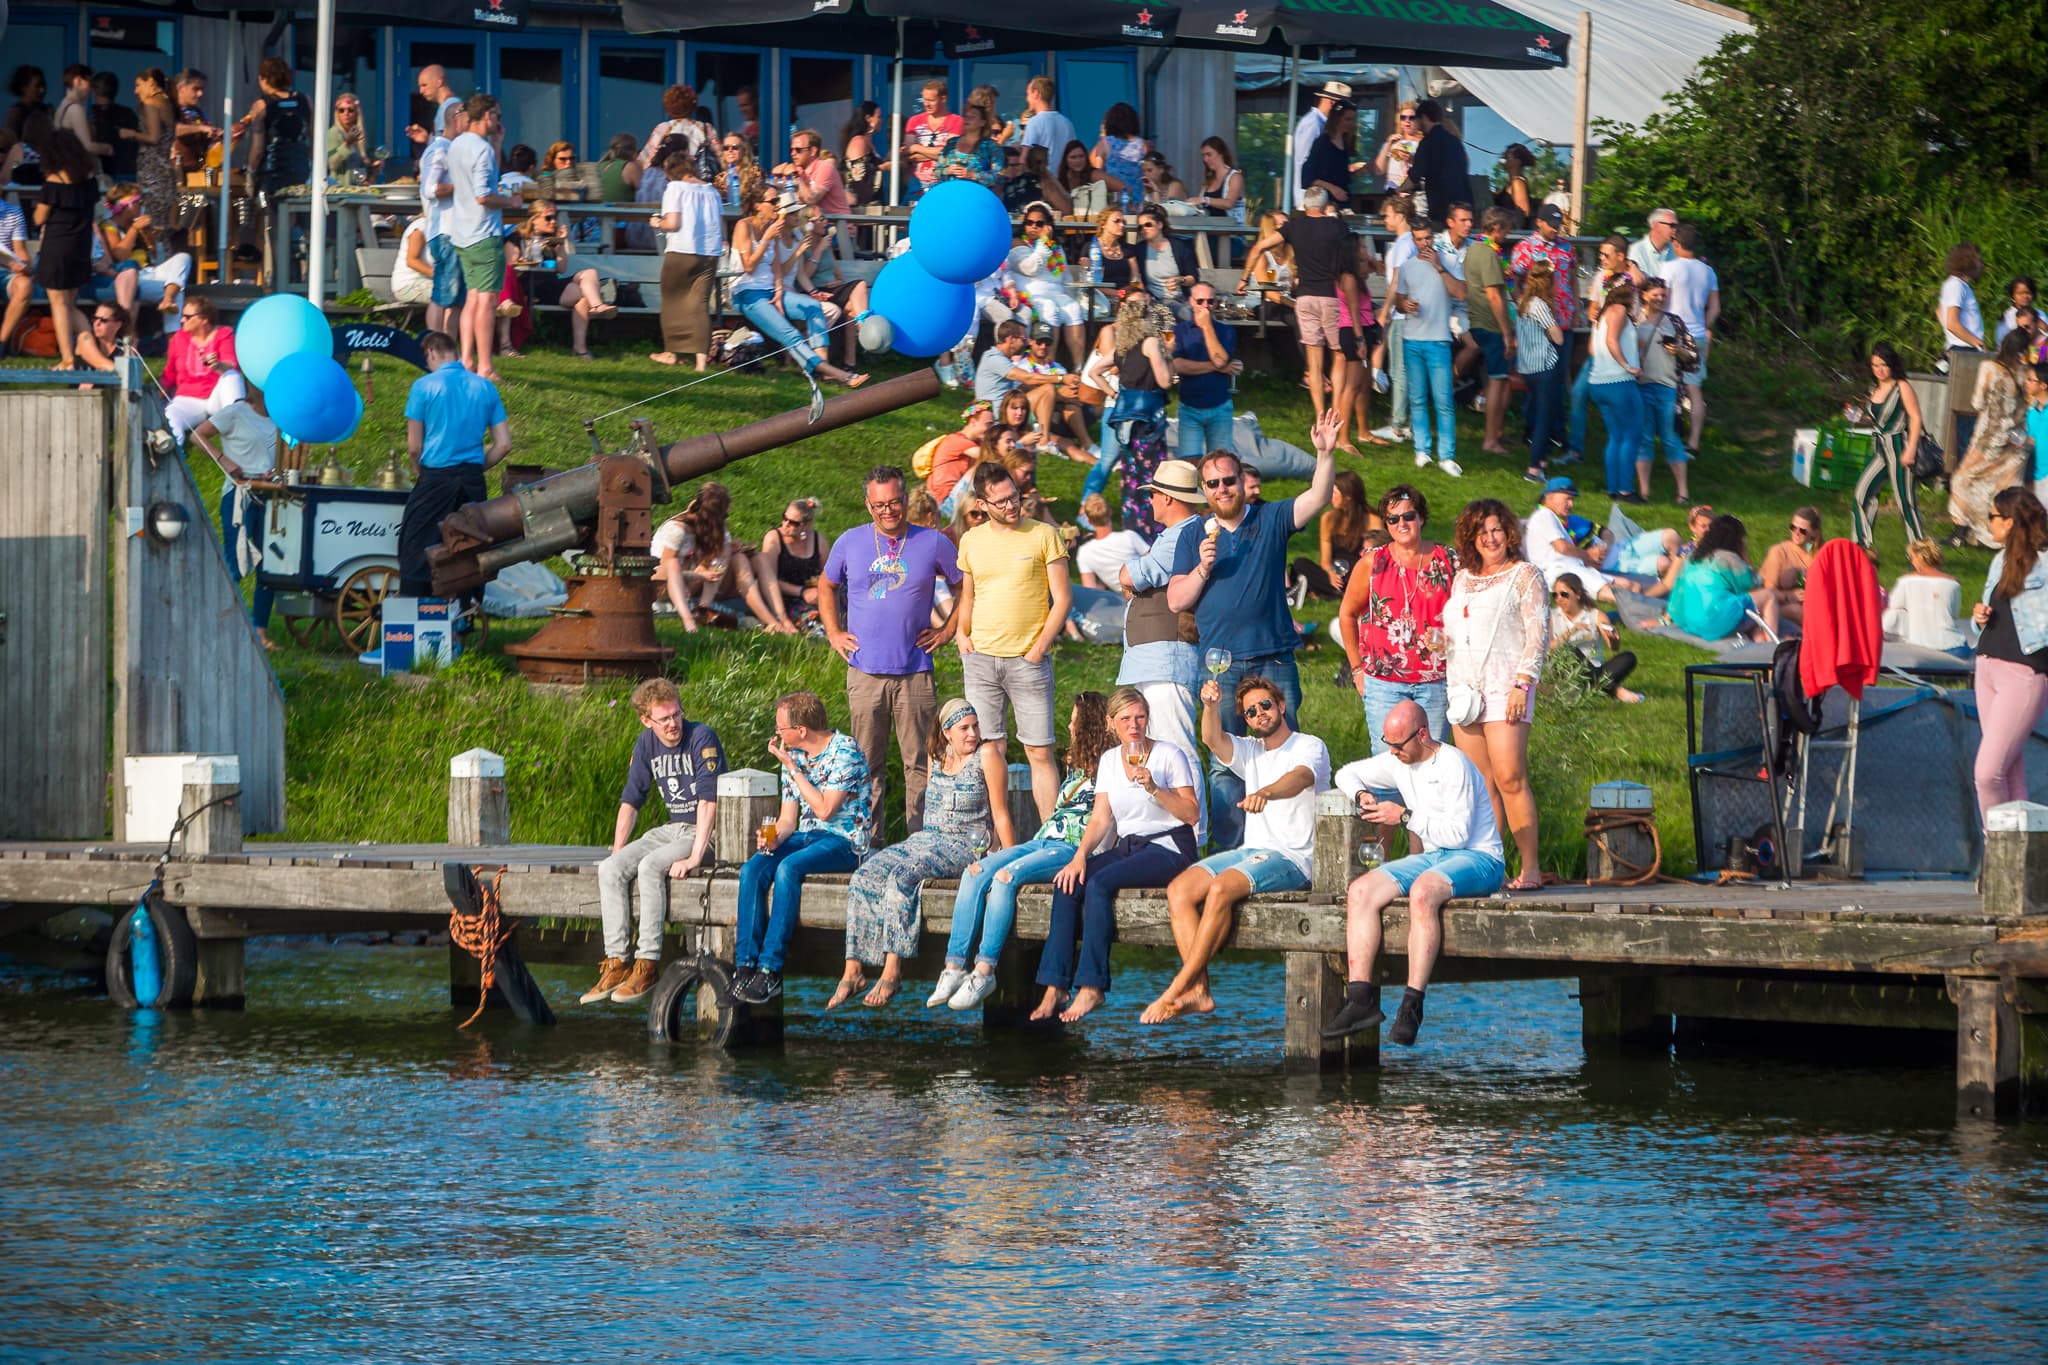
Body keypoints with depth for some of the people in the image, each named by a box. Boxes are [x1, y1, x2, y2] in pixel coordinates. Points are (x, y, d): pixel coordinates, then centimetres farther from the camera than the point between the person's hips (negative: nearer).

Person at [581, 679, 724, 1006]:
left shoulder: (701, 737, -15)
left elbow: (709, 800, -22)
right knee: (610, 870, -15)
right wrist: (618, 852, 4)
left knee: (650, 866, -32)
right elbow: (631, 799, 14)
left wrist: (694, 857, -27)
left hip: (708, 832, -7)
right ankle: (617, 964, -17)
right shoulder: (647, 744, 6)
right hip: (672, 829, 7)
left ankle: (646, 967, -30)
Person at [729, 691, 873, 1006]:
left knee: (788, 868, -34)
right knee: (752, 869, -22)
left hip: (844, 839, -7)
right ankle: (746, 964, -26)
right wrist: (774, 838, -12)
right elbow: (788, 818, 11)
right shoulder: (793, 755, 11)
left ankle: (771, 970, -34)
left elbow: (825, 809, -18)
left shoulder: (845, 750, -11)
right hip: (804, 836, 7)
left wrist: (793, 767, -14)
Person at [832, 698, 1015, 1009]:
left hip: (966, 845, -7)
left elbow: (1000, 814, -5)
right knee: (863, 879, -17)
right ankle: (852, 970, -23)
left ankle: (892, 971, -34)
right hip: (925, 840, 7)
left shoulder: (987, 755, -4)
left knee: (901, 876, -32)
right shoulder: (938, 758, 14)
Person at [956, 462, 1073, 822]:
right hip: (980, 658, 3)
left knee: (1040, 753, -3)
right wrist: (961, 634, 5)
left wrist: (1040, 647, -8)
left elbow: (1062, 598, -1)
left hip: (1028, 660, -3)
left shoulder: (1043, 536, -1)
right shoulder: (971, 541, 10)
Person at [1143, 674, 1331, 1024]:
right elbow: (1213, 740, 0)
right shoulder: (1251, 752, 20)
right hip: (1251, 851, 7)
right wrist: (1209, 706, -22)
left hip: (1293, 860, -7)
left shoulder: (1310, 747, -1)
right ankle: (1198, 991, -26)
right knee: (1179, 889, -16)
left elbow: (1301, 778, -25)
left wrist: (1264, 793, -46)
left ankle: (1176, 990, -30)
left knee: (1221, 888, -32)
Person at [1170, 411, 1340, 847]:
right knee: (1225, 765, 2)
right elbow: (1176, 600, 7)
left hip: (1274, 660, -1)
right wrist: (1203, 568, -10)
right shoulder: (1195, 537, 10)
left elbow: (1318, 498, -7)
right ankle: (1229, 849, 6)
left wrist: (1325, 454, -22)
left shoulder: (1271, 520, 7)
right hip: (1222, 665, 1)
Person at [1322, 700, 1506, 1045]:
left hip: (1478, 858, -8)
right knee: (1360, 892, -14)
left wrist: (1405, 816, -16)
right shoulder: (1398, 762, 9)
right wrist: (1362, 795, 1)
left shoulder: (1453, 765, -15)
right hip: (1432, 858, 8)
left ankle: (1412, 1005, -40)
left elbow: (1458, 832, -19)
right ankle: (1360, 998, -24)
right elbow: (1347, 774, 24)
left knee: (1422, 892, -39)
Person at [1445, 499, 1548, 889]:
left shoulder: (1523, 575, 3)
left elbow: (1538, 633, -3)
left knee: (1509, 777, -15)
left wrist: (1522, 684, -12)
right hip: (1464, 688, 6)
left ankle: (1530, 868, -14)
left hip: (1504, 685, -6)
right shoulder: (1463, 579, 20)